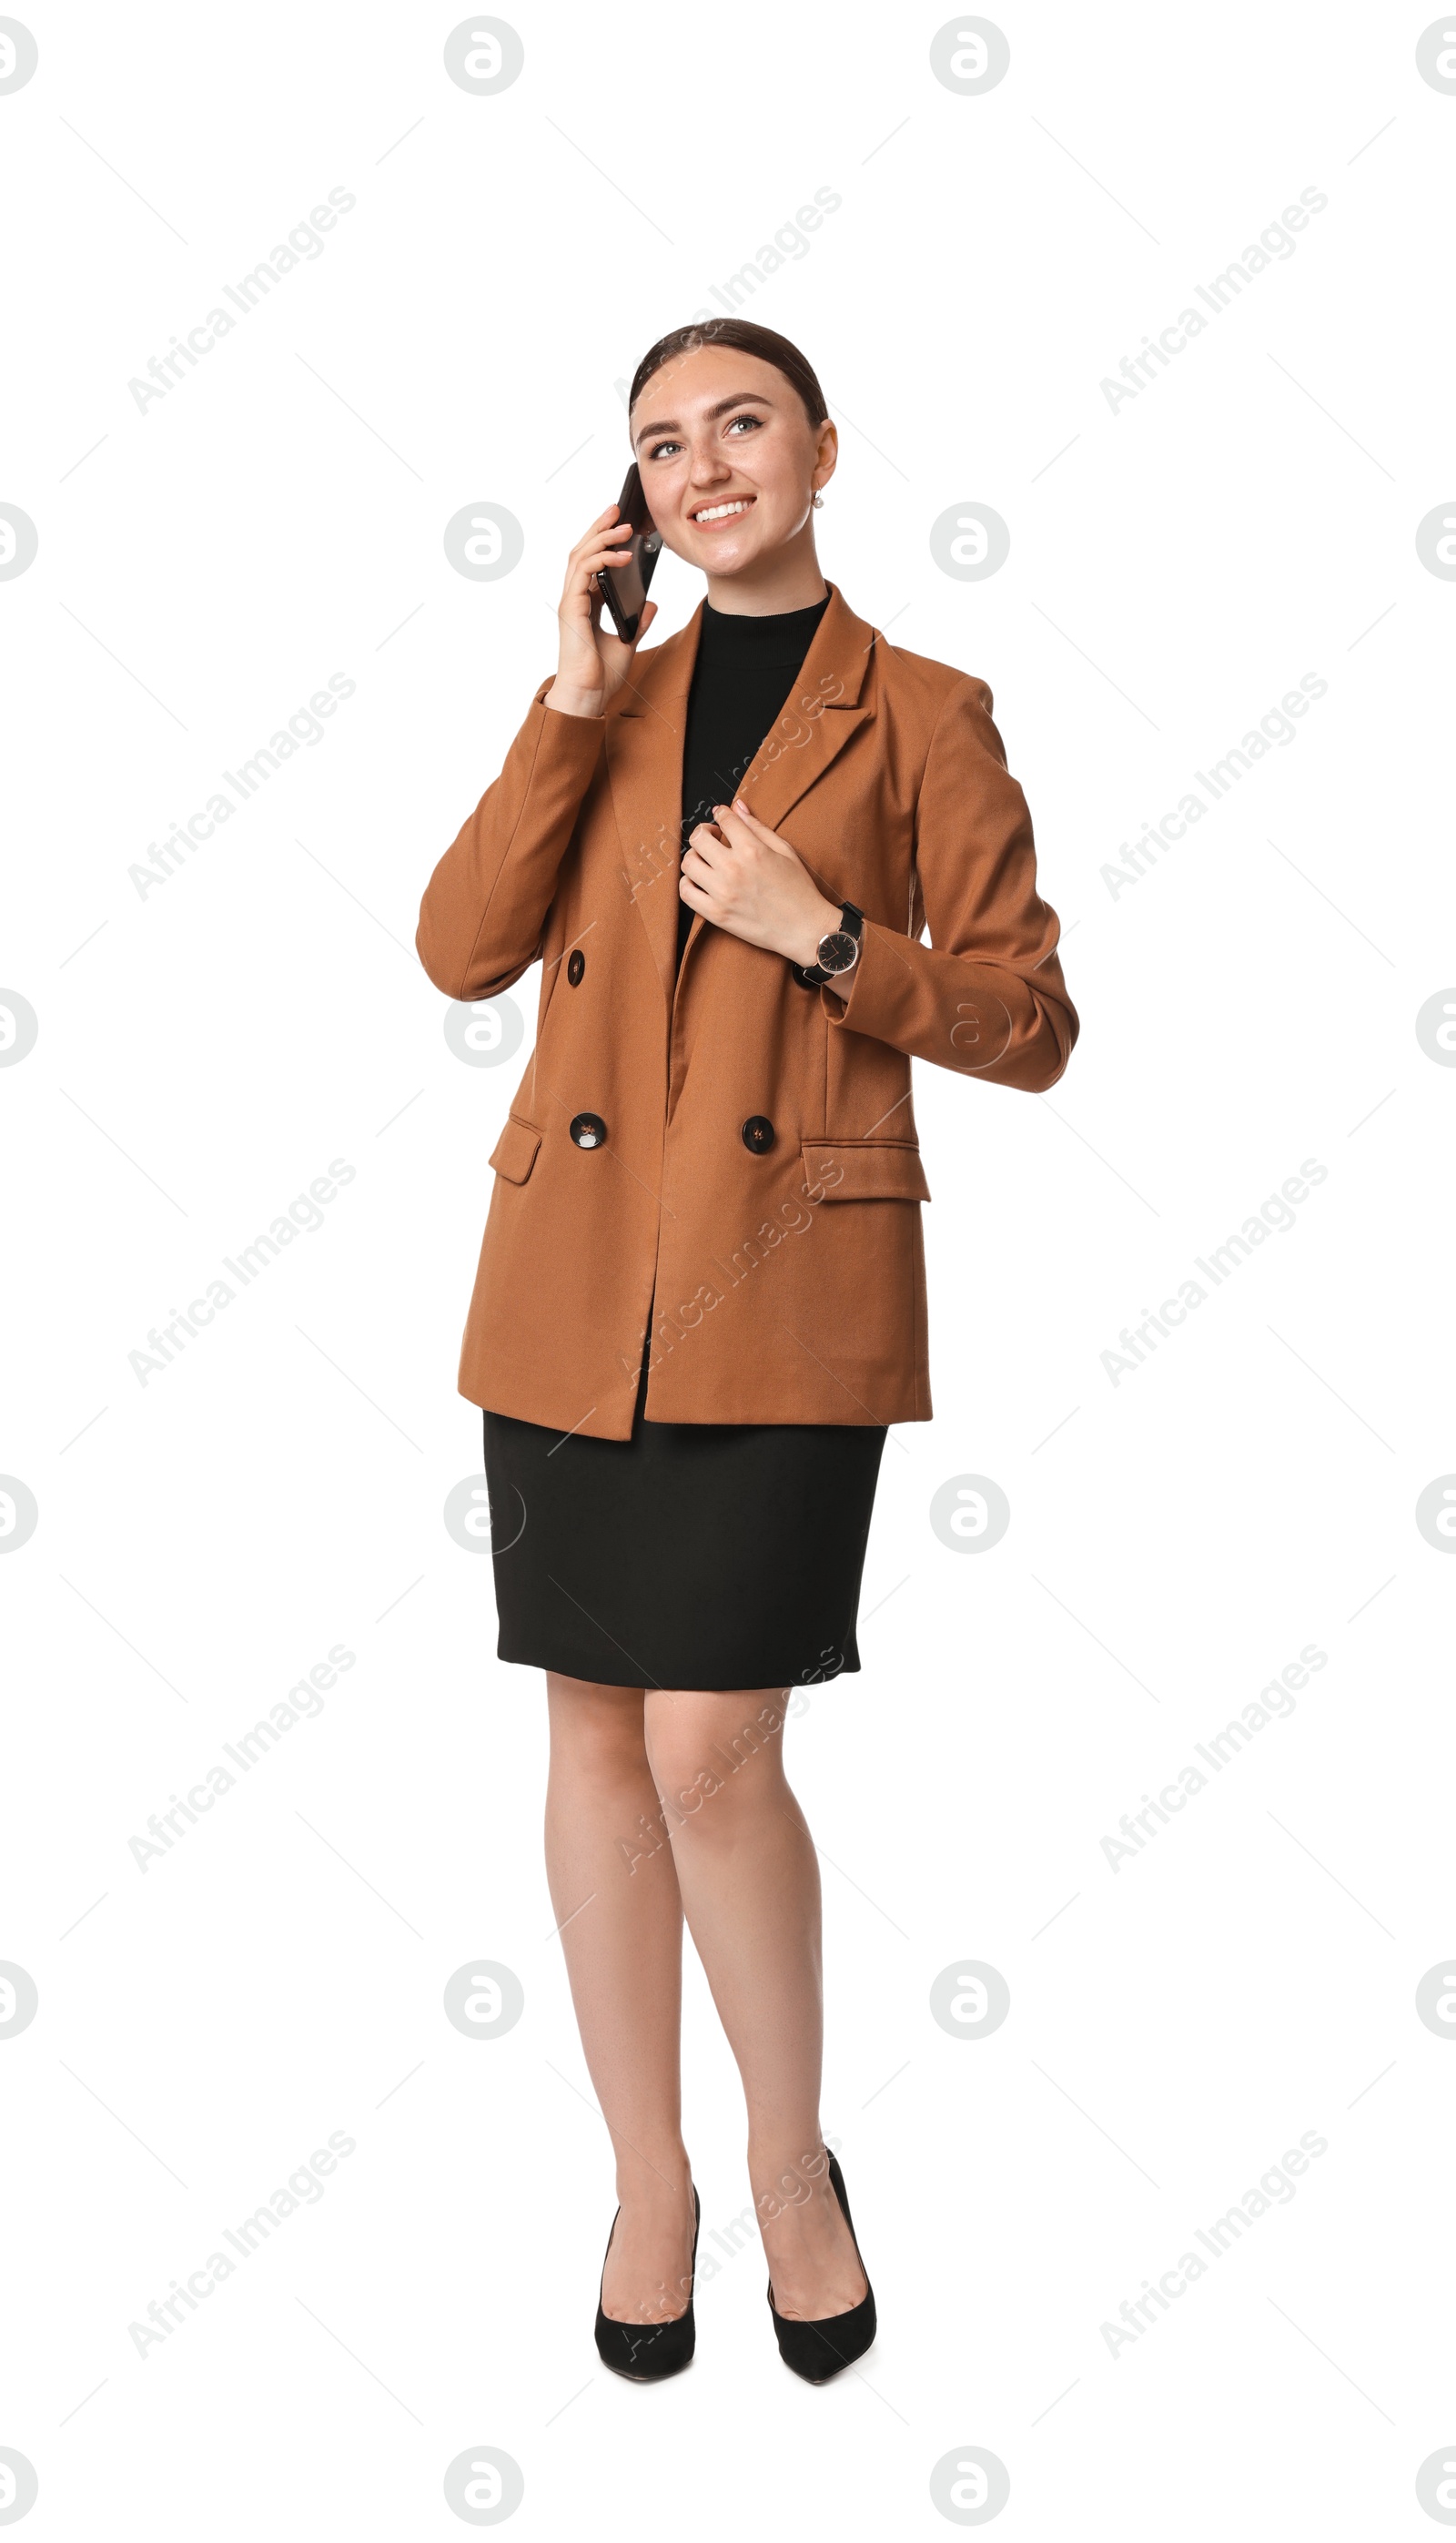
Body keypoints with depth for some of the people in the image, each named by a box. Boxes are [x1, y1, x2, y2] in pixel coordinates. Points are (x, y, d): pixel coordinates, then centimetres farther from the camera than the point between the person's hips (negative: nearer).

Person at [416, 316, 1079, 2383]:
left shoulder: (922, 717, 4)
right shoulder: (611, 703, 15)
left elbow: (1029, 1024, 1)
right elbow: (463, 951, 2)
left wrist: (823, 931, -11)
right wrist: (576, 704, -2)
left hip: (790, 1283, -4)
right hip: (576, 1265, 4)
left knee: (713, 1749, -9)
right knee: (596, 1735, 7)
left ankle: (794, 2164, 17)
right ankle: (648, 2179, 24)